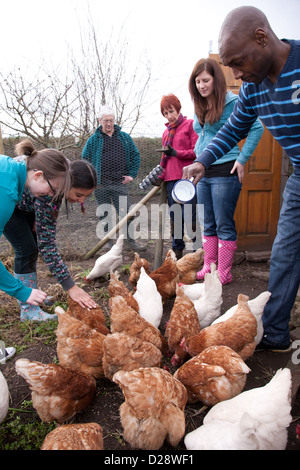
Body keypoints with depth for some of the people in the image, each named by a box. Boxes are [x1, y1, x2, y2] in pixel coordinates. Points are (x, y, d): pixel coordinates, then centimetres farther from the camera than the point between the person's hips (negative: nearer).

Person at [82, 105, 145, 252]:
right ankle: (109, 242, 20)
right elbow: (84, 159, 12)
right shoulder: (93, 140, 6)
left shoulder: (124, 137, 10)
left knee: (125, 212, -2)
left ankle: (128, 240, 9)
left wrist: (131, 175, 6)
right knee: (104, 215, 7)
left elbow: (136, 156, 15)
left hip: (120, 183, 0)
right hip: (100, 185, 0)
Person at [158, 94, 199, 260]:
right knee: (175, 218, 9)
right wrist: (160, 176, 12)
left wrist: (177, 153, -15)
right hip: (171, 179, 6)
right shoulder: (166, 132, 22)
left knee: (189, 218, -10)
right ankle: (177, 253, 18)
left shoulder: (190, 124, 3)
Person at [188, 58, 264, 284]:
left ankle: (224, 273, 8)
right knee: (208, 225, 12)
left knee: (224, 225, -2)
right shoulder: (199, 106, 13)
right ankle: (209, 268, 22)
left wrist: (242, 159, -11)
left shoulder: (232, 101, -7)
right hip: (203, 173, 7)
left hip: (224, 172, -7)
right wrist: (198, 158, 15)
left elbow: (257, 128, -7)